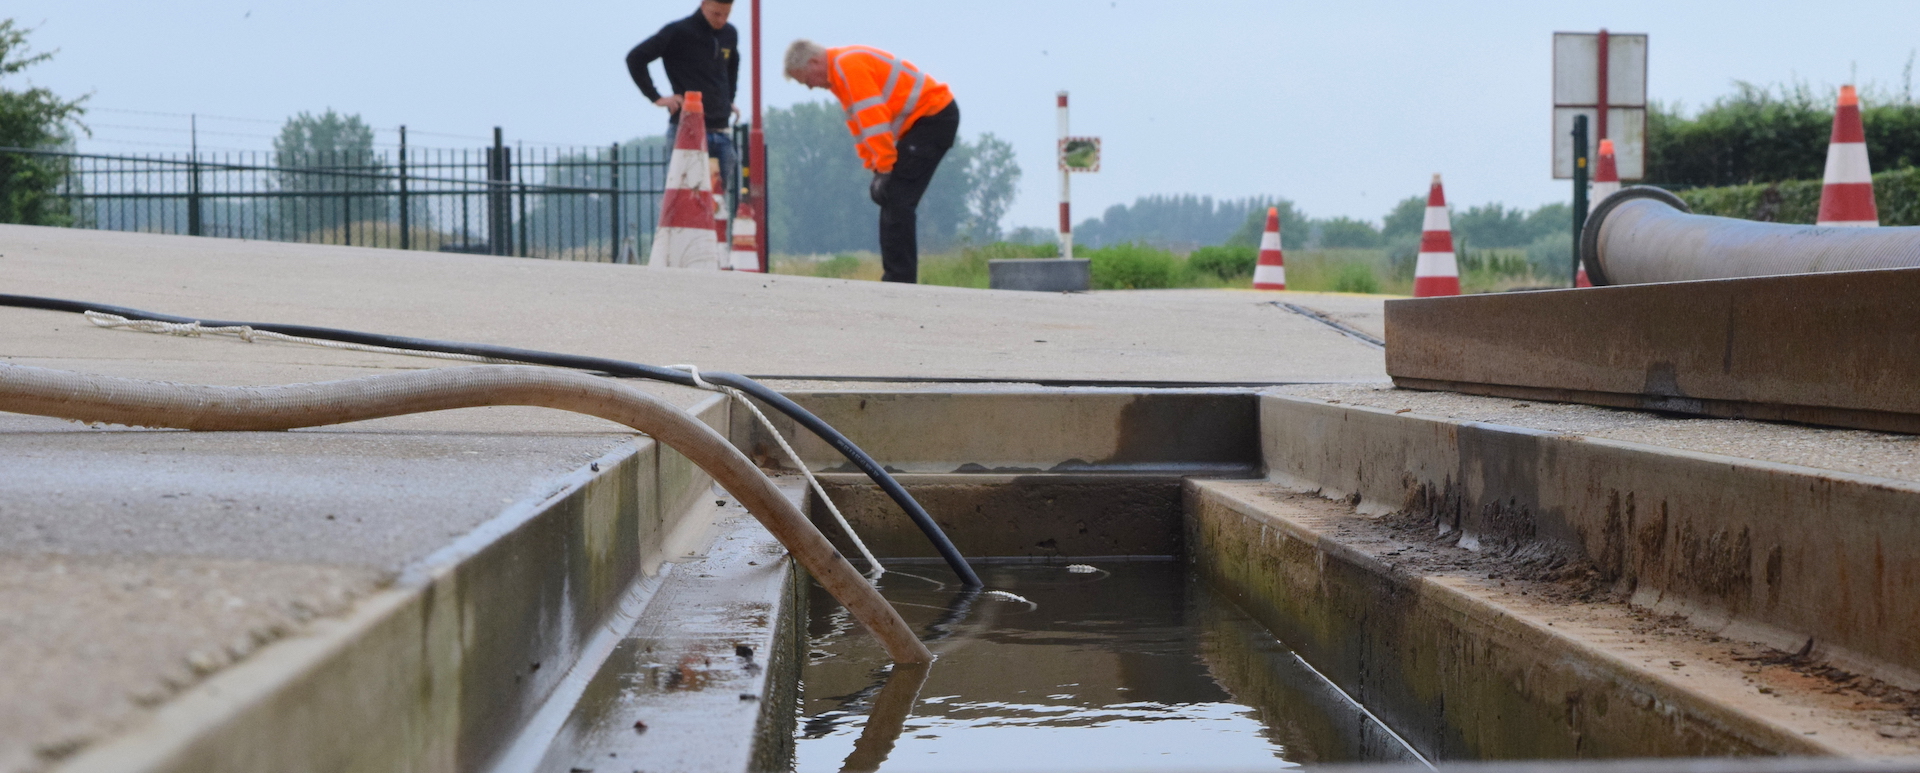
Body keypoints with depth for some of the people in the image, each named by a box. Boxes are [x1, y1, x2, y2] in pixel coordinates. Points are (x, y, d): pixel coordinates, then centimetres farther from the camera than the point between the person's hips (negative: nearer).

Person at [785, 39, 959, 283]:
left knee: (896, 201, -15)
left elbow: (874, 121, -23)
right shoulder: (839, 75, 15)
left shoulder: (850, 66, -18)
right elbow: (859, 124, 17)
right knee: (894, 201, 10)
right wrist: (875, 167, 9)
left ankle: (899, 280, -18)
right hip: (927, 118, 10)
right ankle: (898, 279, 11)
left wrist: (884, 169, -20)